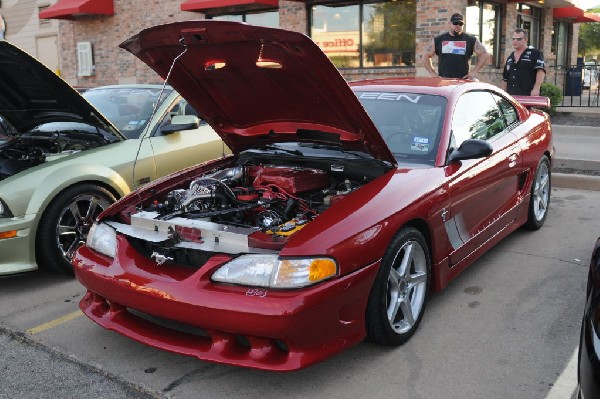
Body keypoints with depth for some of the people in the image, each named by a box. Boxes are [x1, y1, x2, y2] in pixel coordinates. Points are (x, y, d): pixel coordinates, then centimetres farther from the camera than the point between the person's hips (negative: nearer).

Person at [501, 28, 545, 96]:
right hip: (510, 97, 7)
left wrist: (536, 88, -23)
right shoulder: (510, 58, 21)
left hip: (528, 96, -6)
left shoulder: (534, 53, 1)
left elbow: (541, 71, -11)